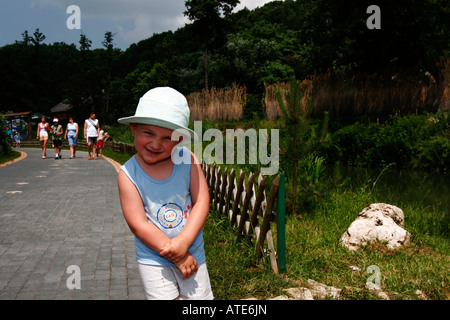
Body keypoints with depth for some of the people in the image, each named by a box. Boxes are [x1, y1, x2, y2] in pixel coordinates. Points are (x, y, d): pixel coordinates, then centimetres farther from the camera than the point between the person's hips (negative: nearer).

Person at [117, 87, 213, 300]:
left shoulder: (188, 160, -12)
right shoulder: (128, 175, -16)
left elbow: (202, 202, -13)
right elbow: (138, 225, -18)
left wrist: (183, 241, -26)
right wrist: (178, 258, -18)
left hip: (192, 252, 2)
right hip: (153, 260, -2)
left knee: (200, 297, 13)